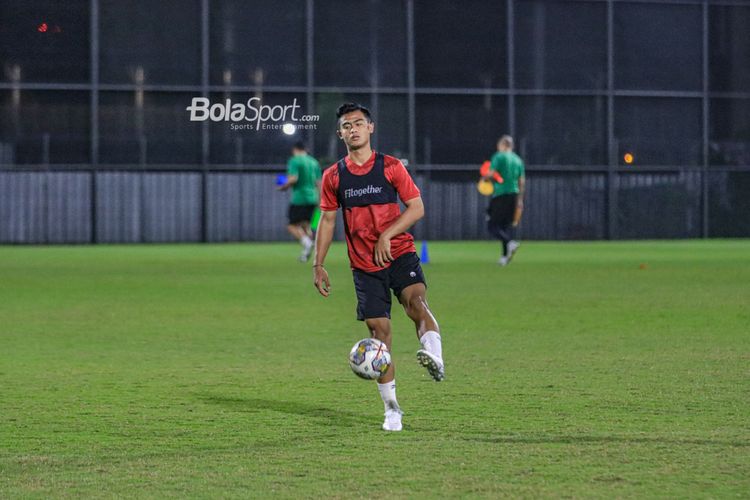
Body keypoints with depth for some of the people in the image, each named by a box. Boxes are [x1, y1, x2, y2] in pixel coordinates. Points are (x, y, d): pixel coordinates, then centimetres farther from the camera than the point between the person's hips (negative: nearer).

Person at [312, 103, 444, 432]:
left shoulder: (391, 167, 1)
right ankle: (391, 408, 6)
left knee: (415, 300, -31)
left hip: (399, 253, -2)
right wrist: (318, 265, 7)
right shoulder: (333, 176, 7)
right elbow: (327, 220, 13)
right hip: (364, 265, 2)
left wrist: (386, 235, -14)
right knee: (378, 329, -1)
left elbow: (417, 207, -2)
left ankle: (435, 356, -50)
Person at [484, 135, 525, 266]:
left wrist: (485, 177, 9)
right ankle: (505, 256, 3)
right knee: (507, 225, 11)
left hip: (500, 195, -6)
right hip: (514, 195, 6)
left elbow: (491, 174, -14)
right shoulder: (518, 160, 14)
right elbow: (522, 181, 13)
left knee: (492, 226, -2)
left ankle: (510, 243, -26)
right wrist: (520, 200, 18)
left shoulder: (499, 157, -4)